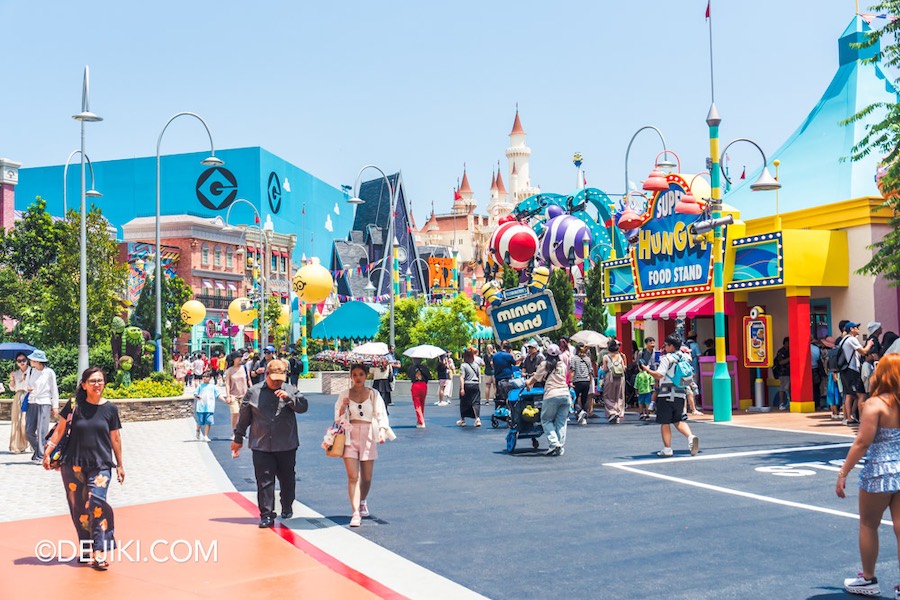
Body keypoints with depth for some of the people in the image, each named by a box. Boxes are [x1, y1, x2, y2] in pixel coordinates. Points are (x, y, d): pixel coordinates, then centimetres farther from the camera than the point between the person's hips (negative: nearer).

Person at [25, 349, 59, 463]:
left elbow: (54, 390, 0)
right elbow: (27, 384, 21)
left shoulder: (49, 372, -4)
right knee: (28, 431, 3)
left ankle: (40, 456, -4)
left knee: (41, 431, -8)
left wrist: (55, 406, -3)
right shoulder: (31, 371, 8)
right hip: (32, 403, 5)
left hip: (44, 403, -5)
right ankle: (38, 449, 24)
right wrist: (27, 388, -4)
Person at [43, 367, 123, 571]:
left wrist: (120, 465, 13)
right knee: (79, 508, 6)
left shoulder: (110, 408, 1)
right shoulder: (74, 405, -1)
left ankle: (99, 552, -16)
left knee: (96, 503, -16)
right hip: (74, 464, 1)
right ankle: (86, 548, 19)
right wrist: (48, 452, -1)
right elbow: (60, 430, 6)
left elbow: (115, 437, 8)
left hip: (101, 465, -1)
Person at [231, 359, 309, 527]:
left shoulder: (290, 390, 4)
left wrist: (289, 397, -23)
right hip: (261, 446, -1)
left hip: (287, 446, 1)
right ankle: (266, 515, 2)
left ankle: (287, 507, 34)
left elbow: (303, 407, -8)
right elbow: (244, 417, 11)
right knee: (264, 481, -3)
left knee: (287, 479, 13)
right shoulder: (253, 392, 5)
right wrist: (238, 439, 14)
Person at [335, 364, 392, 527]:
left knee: (366, 478, 6)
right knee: (352, 477, -9)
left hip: (368, 437, 1)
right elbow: (338, 418, 9)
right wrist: (343, 407, -10)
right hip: (350, 437, -1)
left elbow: (381, 414, 2)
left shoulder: (374, 394, 6)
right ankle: (356, 513, -8)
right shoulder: (344, 395, 6)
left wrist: (382, 431, -13)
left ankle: (362, 502, 34)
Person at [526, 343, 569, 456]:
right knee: (561, 422, 9)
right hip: (565, 394, 4)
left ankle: (554, 443, -8)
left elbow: (535, 378, 10)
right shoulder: (563, 365, 15)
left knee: (546, 420, 8)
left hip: (552, 395, -4)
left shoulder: (544, 365, 2)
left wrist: (529, 384, 33)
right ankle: (561, 449, 6)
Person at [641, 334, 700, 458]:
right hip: (680, 394, 7)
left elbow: (658, 375, -18)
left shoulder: (667, 358, -11)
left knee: (664, 423, 3)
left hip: (667, 395, -7)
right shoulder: (683, 357, 10)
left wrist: (647, 370, -2)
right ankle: (691, 436, -7)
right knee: (678, 421, 17)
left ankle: (667, 449, 4)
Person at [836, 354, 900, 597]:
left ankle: (868, 580, 24)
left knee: (868, 526, 13)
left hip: (879, 473, -5)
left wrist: (843, 473, -13)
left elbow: (862, 443, -17)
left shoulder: (875, 404, -14)